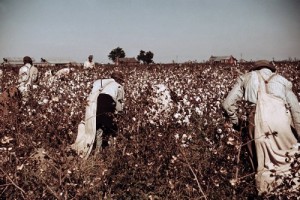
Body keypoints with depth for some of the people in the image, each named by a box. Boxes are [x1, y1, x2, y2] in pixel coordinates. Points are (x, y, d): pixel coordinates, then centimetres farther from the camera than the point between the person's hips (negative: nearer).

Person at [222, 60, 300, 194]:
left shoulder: (246, 78, 28)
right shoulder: (281, 80, 30)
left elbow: (228, 104, 18)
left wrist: (236, 123, 32)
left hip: (258, 120, 0)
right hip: (281, 117, 0)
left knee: (264, 166, 10)